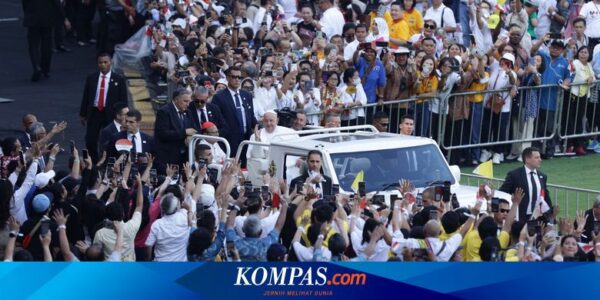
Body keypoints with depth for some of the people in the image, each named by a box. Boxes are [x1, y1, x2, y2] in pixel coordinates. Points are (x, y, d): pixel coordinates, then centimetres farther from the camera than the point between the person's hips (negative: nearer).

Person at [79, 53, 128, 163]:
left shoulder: (119, 79, -1)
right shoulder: (91, 78, 6)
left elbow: (123, 100, 0)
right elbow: (85, 97, 10)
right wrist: (83, 114, 7)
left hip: (110, 114, -2)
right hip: (93, 113, 2)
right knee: (90, 141, 1)